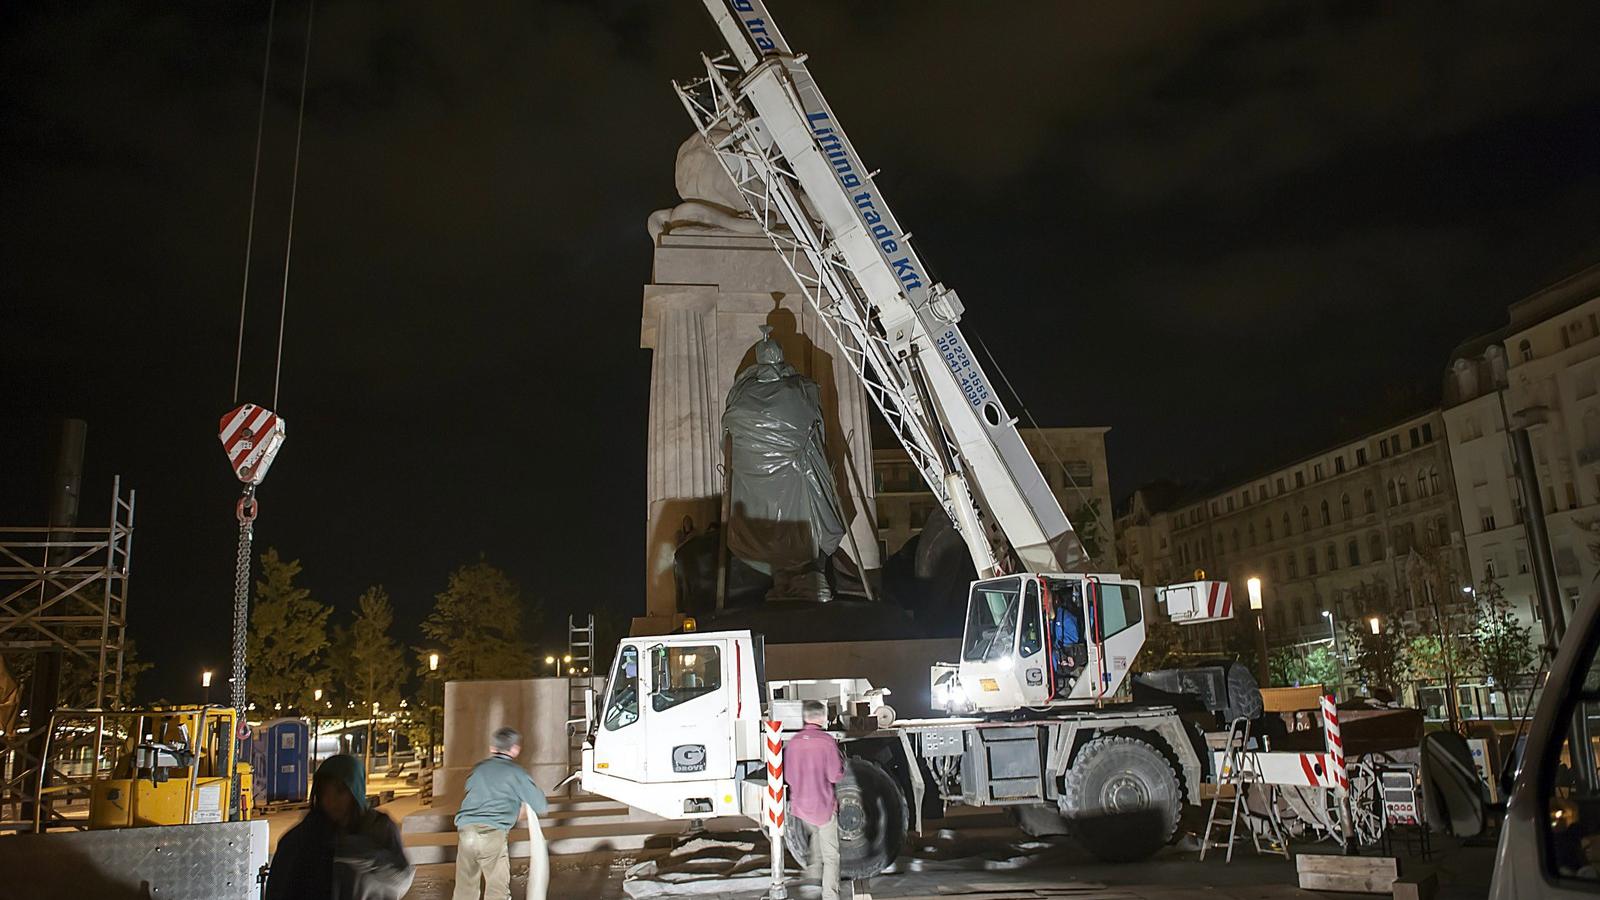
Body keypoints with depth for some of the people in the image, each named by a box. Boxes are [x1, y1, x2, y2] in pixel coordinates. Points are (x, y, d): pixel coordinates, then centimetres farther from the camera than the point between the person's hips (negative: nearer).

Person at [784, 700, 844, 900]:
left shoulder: (793, 742, 1)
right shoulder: (826, 741, -13)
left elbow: (788, 777, 7)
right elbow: (836, 776, -13)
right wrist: (841, 760, 5)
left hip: (801, 806, 5)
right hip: (824, 806, -5)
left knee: (813, 854, 16)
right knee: (831, 856, 4)